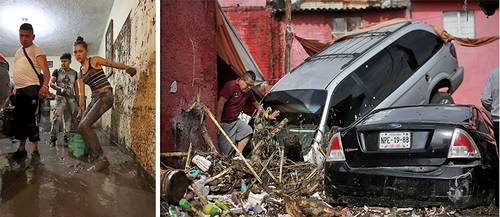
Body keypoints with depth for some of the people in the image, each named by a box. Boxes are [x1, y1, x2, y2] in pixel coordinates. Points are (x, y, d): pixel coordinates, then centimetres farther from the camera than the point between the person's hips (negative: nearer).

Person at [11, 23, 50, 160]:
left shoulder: (36, 50, -4)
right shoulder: (18, 52, 21)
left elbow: (45, 69, -15)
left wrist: (45, 85, -30)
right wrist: (15, 87, 22)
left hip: (31, 88, -8)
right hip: (19, 90, 8)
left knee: (31, 119, -9)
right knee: (19, 119, 10)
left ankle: (35, 150, -4)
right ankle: (21, 148, 20)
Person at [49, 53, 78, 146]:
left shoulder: (74, 73, 12)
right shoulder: (57, 71, 5)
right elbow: (51, 83, -2)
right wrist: (60, 89, -18)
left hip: (71, 97, 3)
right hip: (60, 96, -3)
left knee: (69, 118, 5)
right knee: (57, 116, -14)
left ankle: (67, 137, 14)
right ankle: (53, 138, -12)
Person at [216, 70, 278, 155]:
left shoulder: (248, 92, 4)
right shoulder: (231, 86, -21)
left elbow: (256, 104, 21)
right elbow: (220, 103, -24)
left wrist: (268, 116, 22)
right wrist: (218, 124, -24)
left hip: (235, 121, 8)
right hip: (224, 122, -8)